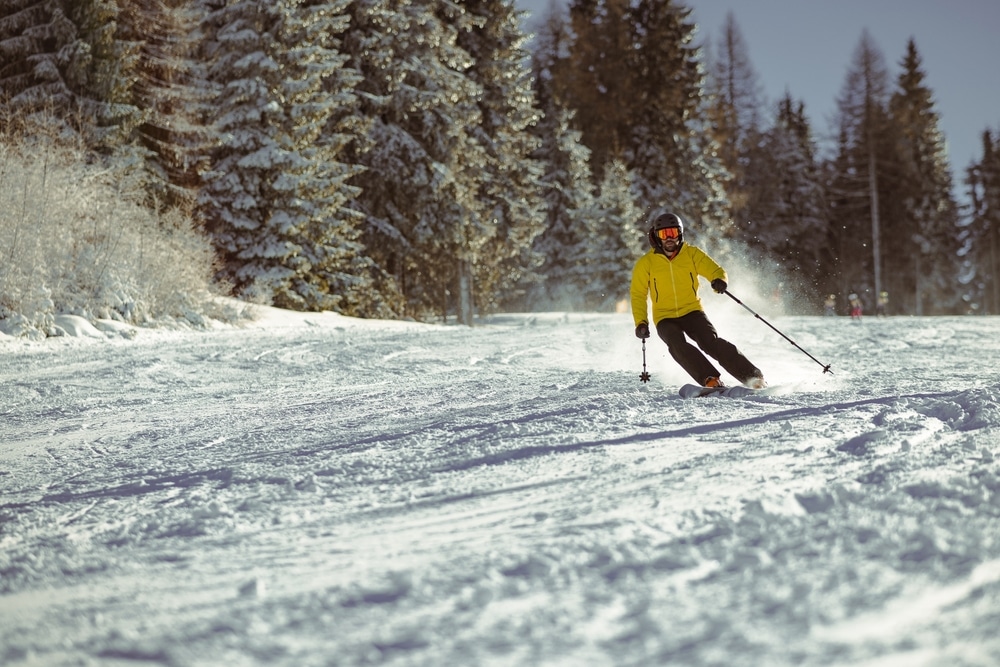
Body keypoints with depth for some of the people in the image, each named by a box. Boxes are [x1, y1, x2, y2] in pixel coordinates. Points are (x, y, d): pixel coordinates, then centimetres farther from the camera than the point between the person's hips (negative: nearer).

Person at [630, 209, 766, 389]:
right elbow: (638, 295, 7)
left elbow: (715, 270, -3)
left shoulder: (692, 254, 1)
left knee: (712, 343, -22)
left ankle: (753, 377, -21)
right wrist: (641, 323, -6)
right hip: (665, 318, 0)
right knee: (679, 347, -30)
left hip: (692, 311, 0)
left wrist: (719, 281, -28)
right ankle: (711, 380, -36)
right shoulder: (646, 263, -1)